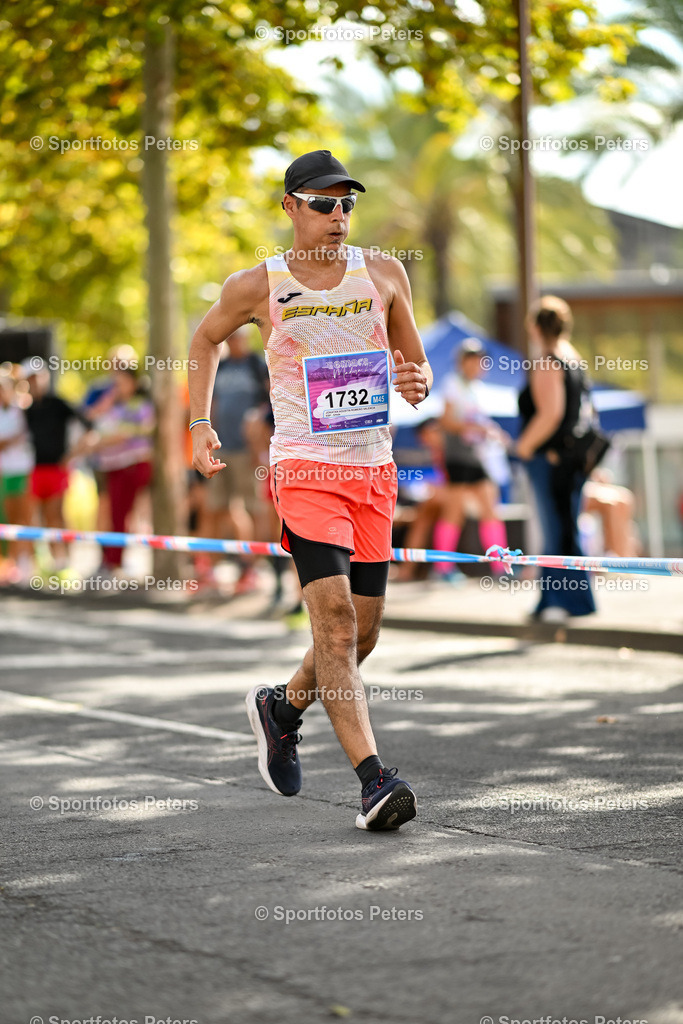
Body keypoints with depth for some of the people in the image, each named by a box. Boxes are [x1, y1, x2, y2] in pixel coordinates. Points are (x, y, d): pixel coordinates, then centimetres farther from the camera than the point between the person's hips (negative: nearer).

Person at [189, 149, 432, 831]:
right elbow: (206, 340, 19)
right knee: (335, 620, -18)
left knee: (361, 632, 9)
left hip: (373, 471, 4)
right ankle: (374, 780, -23)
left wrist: (416, 384, -9)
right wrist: (200, 424, 12)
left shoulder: (382, 273, 5)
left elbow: (416, 366, 15)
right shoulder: (257, 287, -1)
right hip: (304, 468, -4)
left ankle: (282, 708, 39)